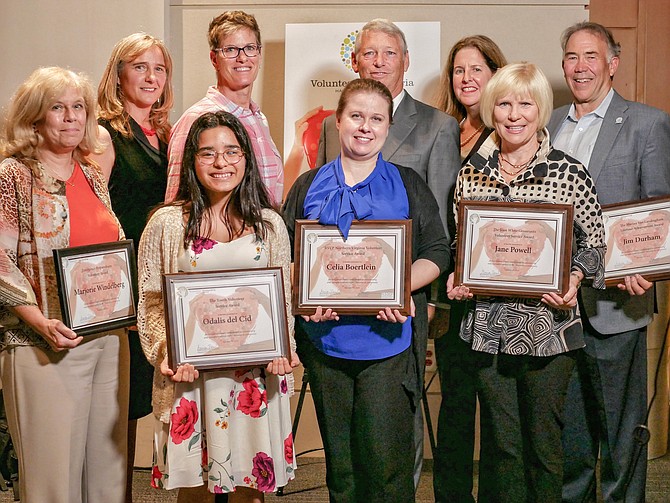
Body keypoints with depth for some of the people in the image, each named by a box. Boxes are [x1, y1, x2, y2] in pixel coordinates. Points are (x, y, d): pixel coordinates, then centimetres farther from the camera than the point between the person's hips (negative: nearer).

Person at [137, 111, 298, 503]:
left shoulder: (269, 224, 6)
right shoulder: (167, 224, 1)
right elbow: (151, 302, 3)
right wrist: (165, 352, -12)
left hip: (256, 374, 1)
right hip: (189, 372, -1)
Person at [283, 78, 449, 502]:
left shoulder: (408, 185, 8)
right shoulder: (309, 187, 11)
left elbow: (437, 251, 3)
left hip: (388, 340, -2)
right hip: (325, 339, 2)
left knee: (385, 459, -5)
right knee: (339, 460, 9)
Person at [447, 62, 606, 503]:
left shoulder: (570, 173, -3)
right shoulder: (471, 174, 6)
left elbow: (594, 244, 1)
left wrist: (574, 279, -16)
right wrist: (457, 278, -3)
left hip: (549, 327, -3)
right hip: (488, 324, 3)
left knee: (543, 438, 6)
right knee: (499, 440, 10)